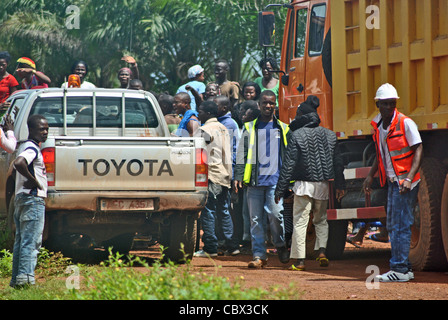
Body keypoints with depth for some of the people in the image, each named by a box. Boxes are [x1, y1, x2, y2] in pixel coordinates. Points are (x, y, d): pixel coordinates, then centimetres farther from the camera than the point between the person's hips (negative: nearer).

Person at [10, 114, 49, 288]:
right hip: (33, 198, -10)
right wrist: (35, 182, -22)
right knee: (31, 241, -12)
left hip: (21, 199, 10)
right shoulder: (32, 148, -13)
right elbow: (18, 163, -32)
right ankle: (25, 277, -18)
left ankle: (16, 279, 13)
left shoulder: (26, 147, 18)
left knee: (21, 241, 11)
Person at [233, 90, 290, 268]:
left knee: (275, 214, -13)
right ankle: (259, 255, 2)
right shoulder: (249, 128, 13)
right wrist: (238, 177, 1)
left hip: (276, 180, -1)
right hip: (255, 180, 1)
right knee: (256, 219, -1)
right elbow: (242, 154, 11)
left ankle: (281, 245, 11)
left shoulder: (283, 129, 13)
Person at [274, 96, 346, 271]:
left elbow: (288, 164, -10)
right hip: (322, 184, 4)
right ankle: (322, 250, -1)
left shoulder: (296, 136, -9)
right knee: (321, 220, 19)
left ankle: (300, 260, -1)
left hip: (304, 184, -4)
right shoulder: (329, 135, 5)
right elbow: (338, 162, 10)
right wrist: (340, 185, 18)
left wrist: (280, 189, -6)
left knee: (300, 222, 2)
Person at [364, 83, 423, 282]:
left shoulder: (405, 123, -12)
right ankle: (405, 268, 17)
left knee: (401, 225, -10)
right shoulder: (378, 125, 10)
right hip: (392, 182, 8)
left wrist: (409, 178, -24)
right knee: (392, 226, 10)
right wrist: (370, 176, 16)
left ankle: (399, 269, -9)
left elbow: (418, 150, -14)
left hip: (405, 182, -8)